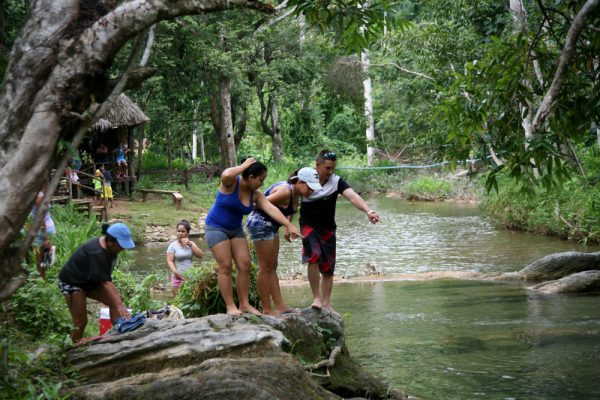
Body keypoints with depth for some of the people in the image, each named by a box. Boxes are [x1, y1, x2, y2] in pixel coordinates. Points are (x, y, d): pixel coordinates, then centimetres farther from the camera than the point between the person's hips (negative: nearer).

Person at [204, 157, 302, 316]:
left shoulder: (256, 195, -3)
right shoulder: (231, 183, -18)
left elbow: (271, 209, -15)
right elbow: (226, 174, -42)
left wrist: (289, 225, -27)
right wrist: (244, 166, -26)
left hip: (235, 229, 6)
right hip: (216, 227, -6)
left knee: (245, 265, -3)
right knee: (225, 266, -10)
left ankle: (244, 304, 4)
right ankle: (230, 306, -7)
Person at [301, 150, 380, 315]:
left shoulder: (337, 182, -11)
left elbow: (352, 196, -28)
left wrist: (368, 210, -44)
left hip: (327, 229, 2)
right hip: (309, 226, -2)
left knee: (328, 268, 6)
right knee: (314, 257, -25)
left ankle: (326, 303, 20)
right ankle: (316, 298, -16)